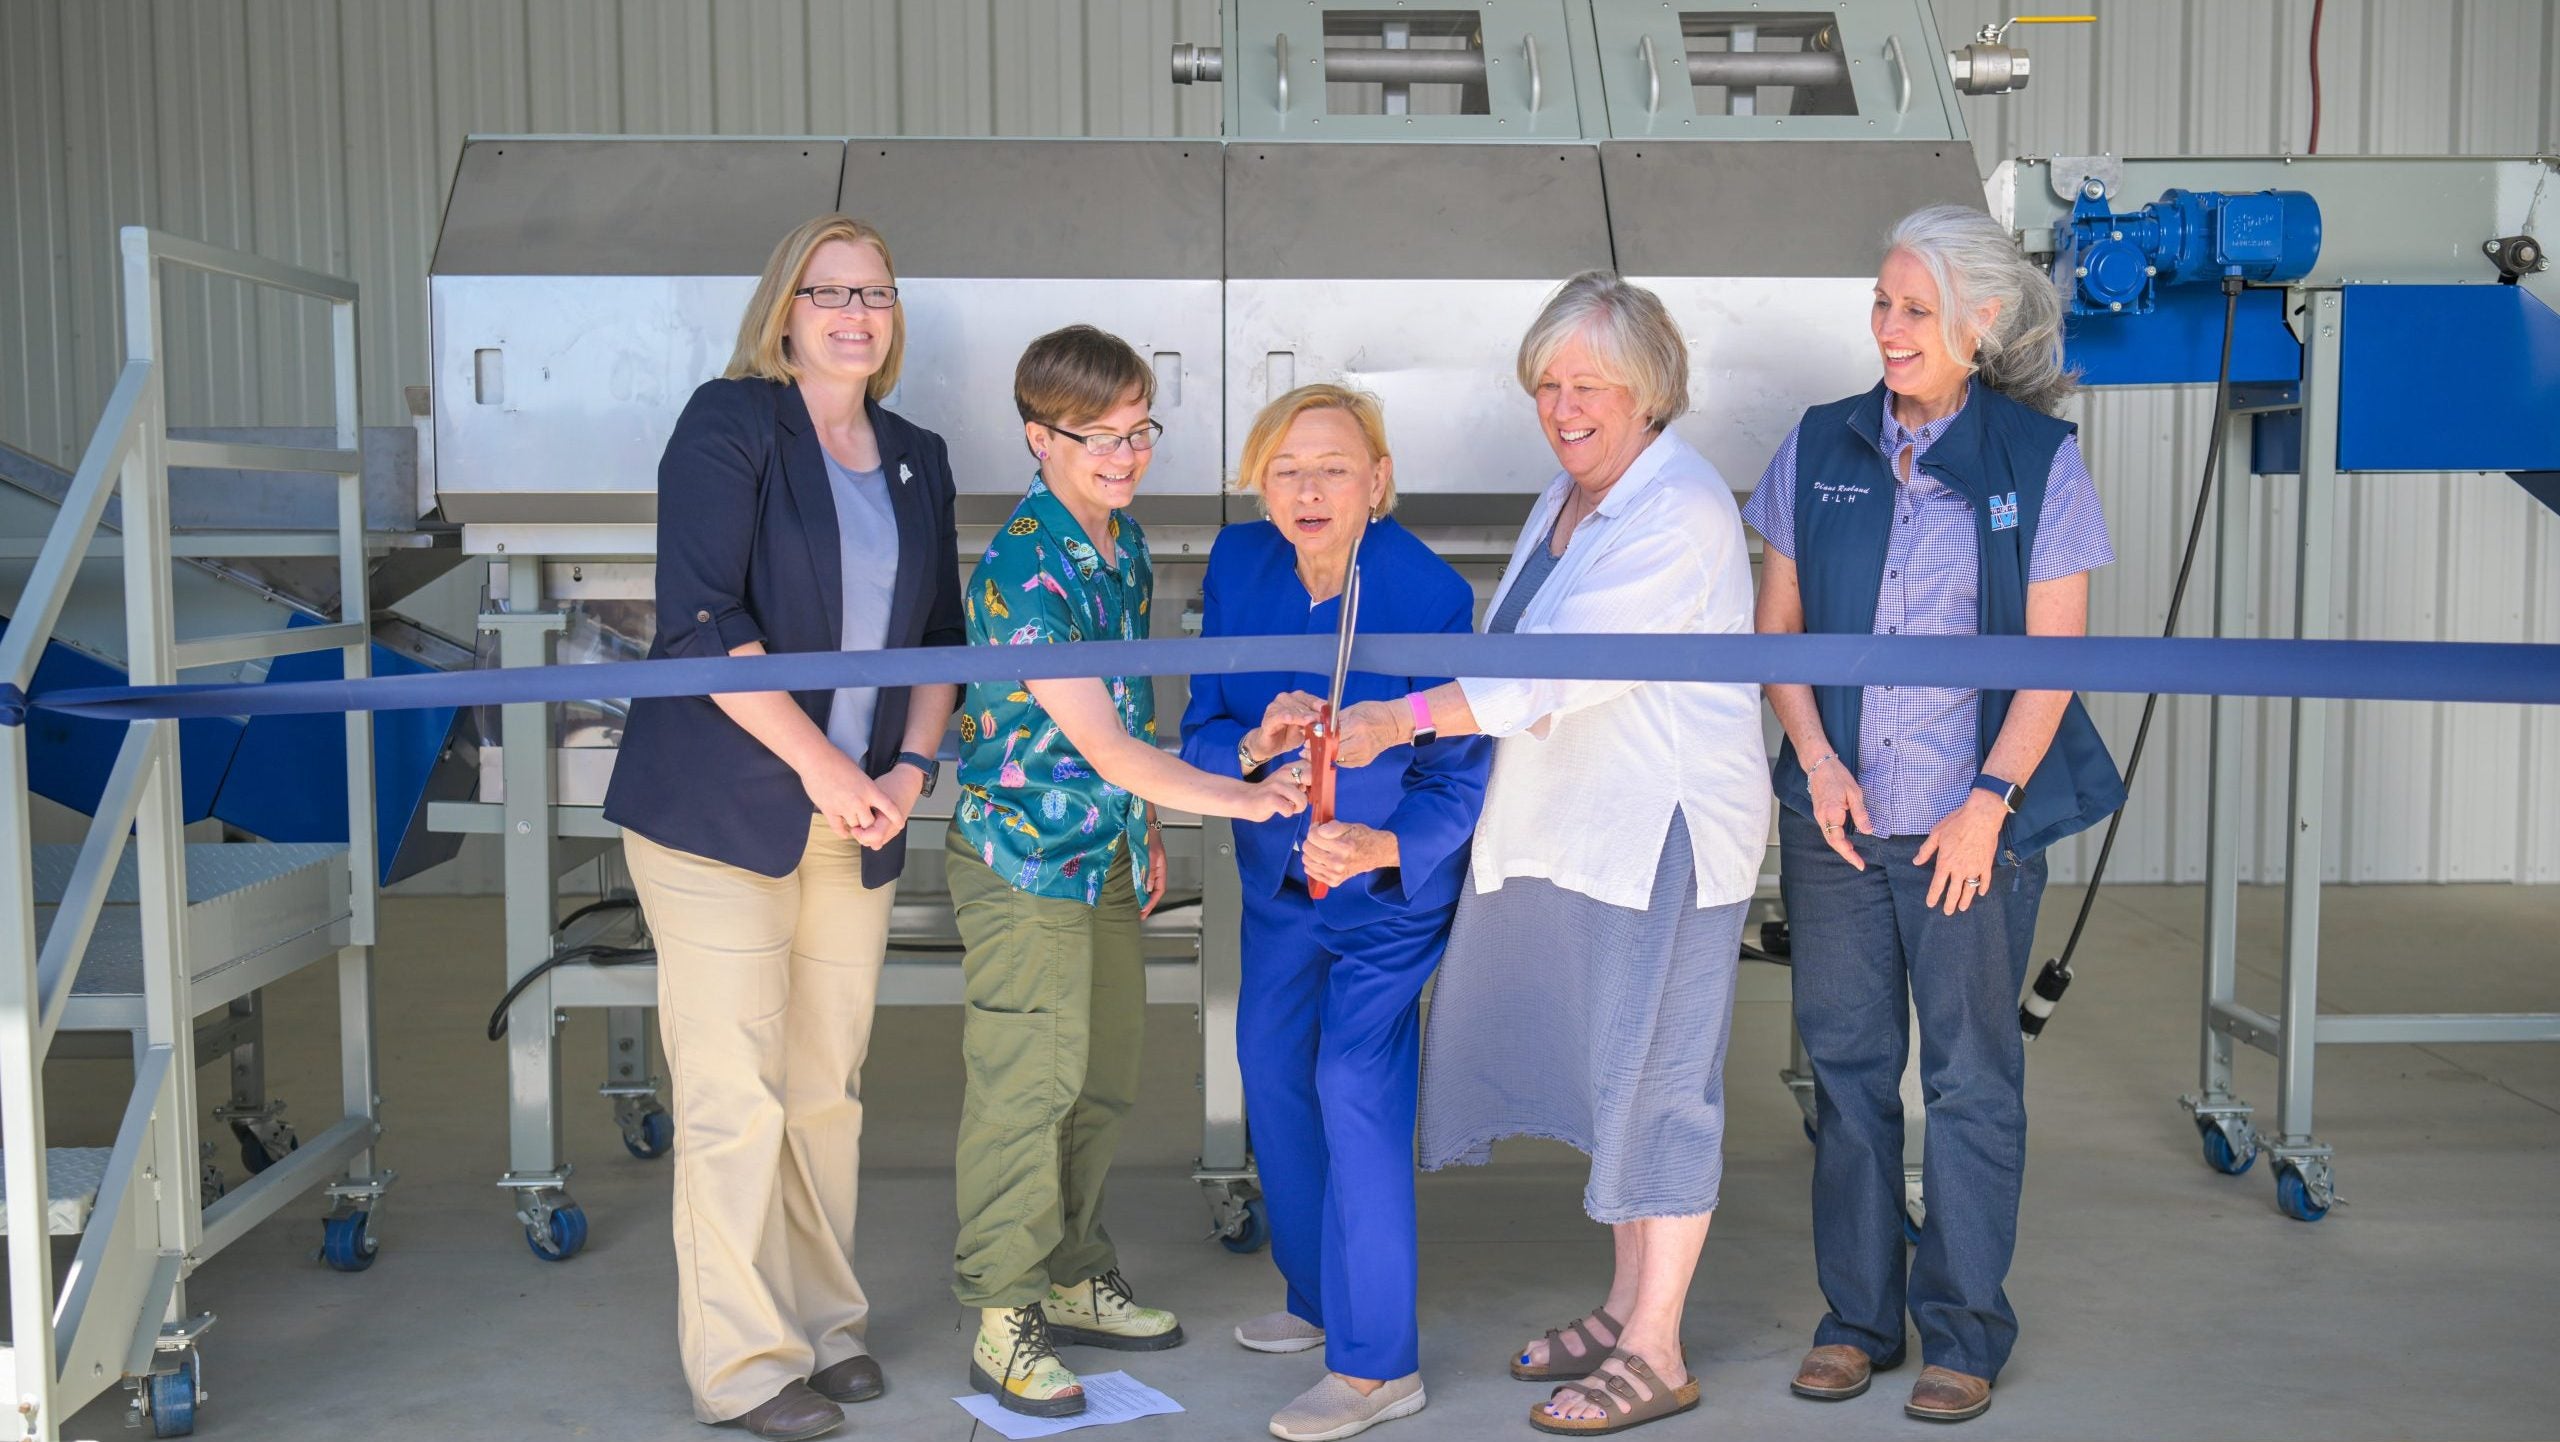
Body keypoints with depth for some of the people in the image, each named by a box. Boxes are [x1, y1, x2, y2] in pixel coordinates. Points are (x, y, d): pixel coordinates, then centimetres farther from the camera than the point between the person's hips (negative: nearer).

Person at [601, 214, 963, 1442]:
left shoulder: (917, 460, 13)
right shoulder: (729, 422, -5)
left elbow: (940, 631, 16)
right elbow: (701, 617, -14)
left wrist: (912, 764, -1)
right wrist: (821, 764, -16)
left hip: (857, 823, 5)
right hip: (720, 811, -5)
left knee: (828, 1091, 10)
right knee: (735, 1097, -2)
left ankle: (823, 1323, 25)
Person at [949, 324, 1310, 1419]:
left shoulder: (1125, 540, 6)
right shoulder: (1022, 568, -21)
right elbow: (1101, 741, -24)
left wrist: (1145, 831, 18)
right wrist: (1247, 799, -24)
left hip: (1108, 853, 8)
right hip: (1024, 858, -8)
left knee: (1103, 1081, 16)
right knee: (1026, 1086, -1)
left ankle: (1073, 1283, 31)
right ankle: (1003, 1323, 12)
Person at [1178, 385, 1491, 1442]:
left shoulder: (1431, 595, -24)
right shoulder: (1239, 565, -11)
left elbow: (1458, 780, -20)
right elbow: (1201, 732, -7)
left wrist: (1377, 849, -37)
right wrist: (1257, 744, -30)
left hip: (1394, 879, -6)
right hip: (1279, 873, 6)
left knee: (1356, 1088, -14)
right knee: (1273, 1070, 15)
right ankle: (1320, 1297, 36)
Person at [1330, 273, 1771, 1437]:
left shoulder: (1679, 511, -17)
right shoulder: (1567, 496, 13)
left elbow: (1564, 667, -26)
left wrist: (1392, 721, -30)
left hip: (1667, 834, -9)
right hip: (1576, 826, 9)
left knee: (1655, 1080, -1)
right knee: (1612, 1072, 16)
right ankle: (1624, 1307, 29)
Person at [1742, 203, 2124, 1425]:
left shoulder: (2037, 459, -3)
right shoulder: (1821, 448, 6)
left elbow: (2053, 657, -5)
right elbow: (1777, 626, 8)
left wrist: (1987, 804, -11)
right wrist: (1817, 759, -4)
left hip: (1975, 822, -3)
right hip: (1835, 817, 3)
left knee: (1971, 1076, 3)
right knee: (1845, 1062, 9)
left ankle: (1963, 1333, 18)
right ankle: (1857, 1314, 23)